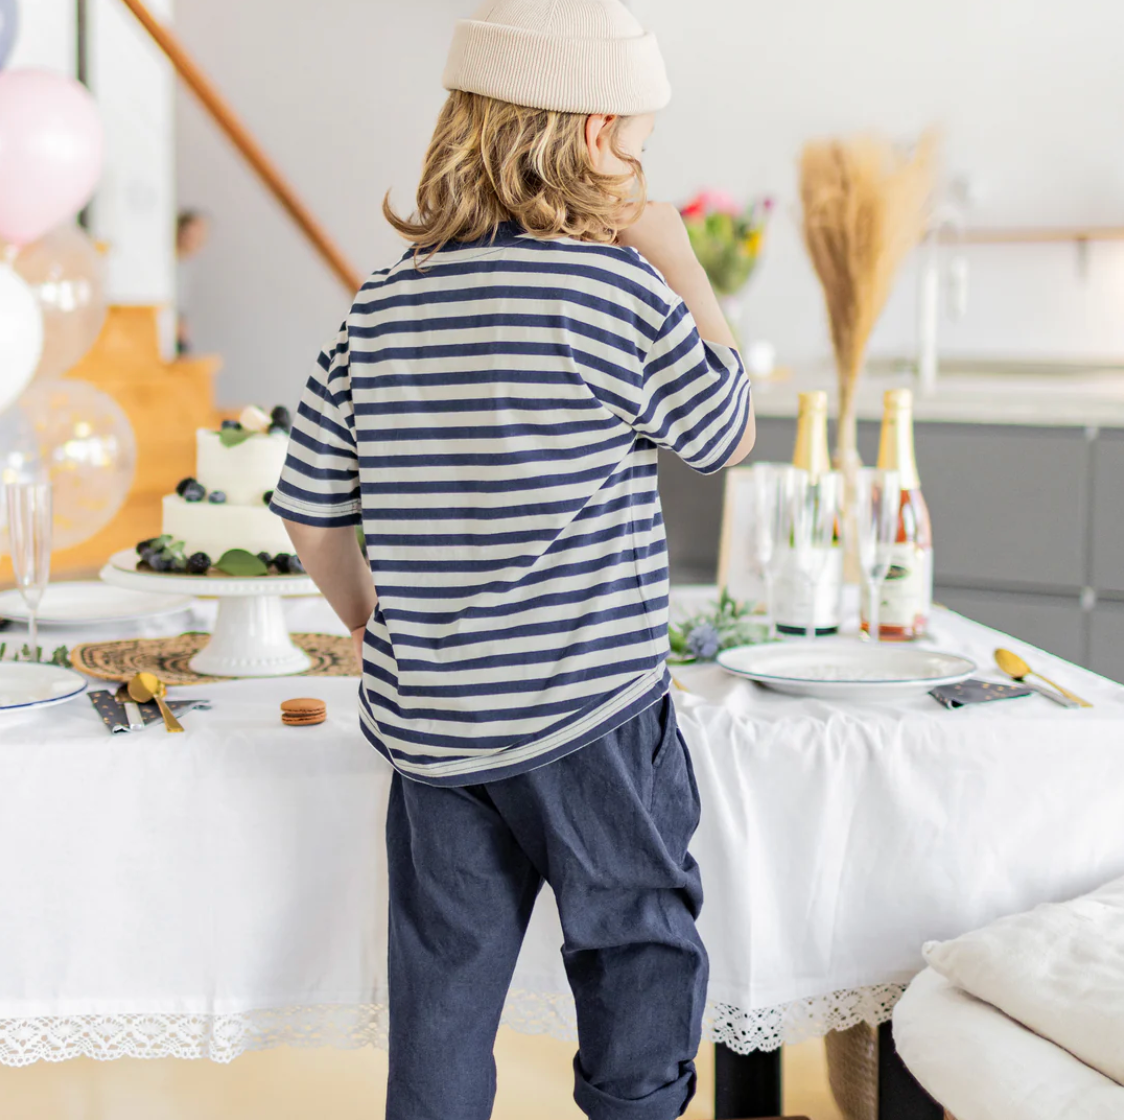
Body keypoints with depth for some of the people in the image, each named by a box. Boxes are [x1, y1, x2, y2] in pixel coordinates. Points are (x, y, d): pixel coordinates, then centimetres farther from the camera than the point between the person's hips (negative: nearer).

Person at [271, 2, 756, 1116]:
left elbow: (310, 512, 9)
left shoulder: (384, 304, 3)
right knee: (640, 951, 13)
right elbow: (729, 433, 4)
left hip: (425, 721, 5)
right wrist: (680, 263, 8)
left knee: (443, 982, 15)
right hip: (588, 713, -5)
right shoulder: (618, 288, -13)